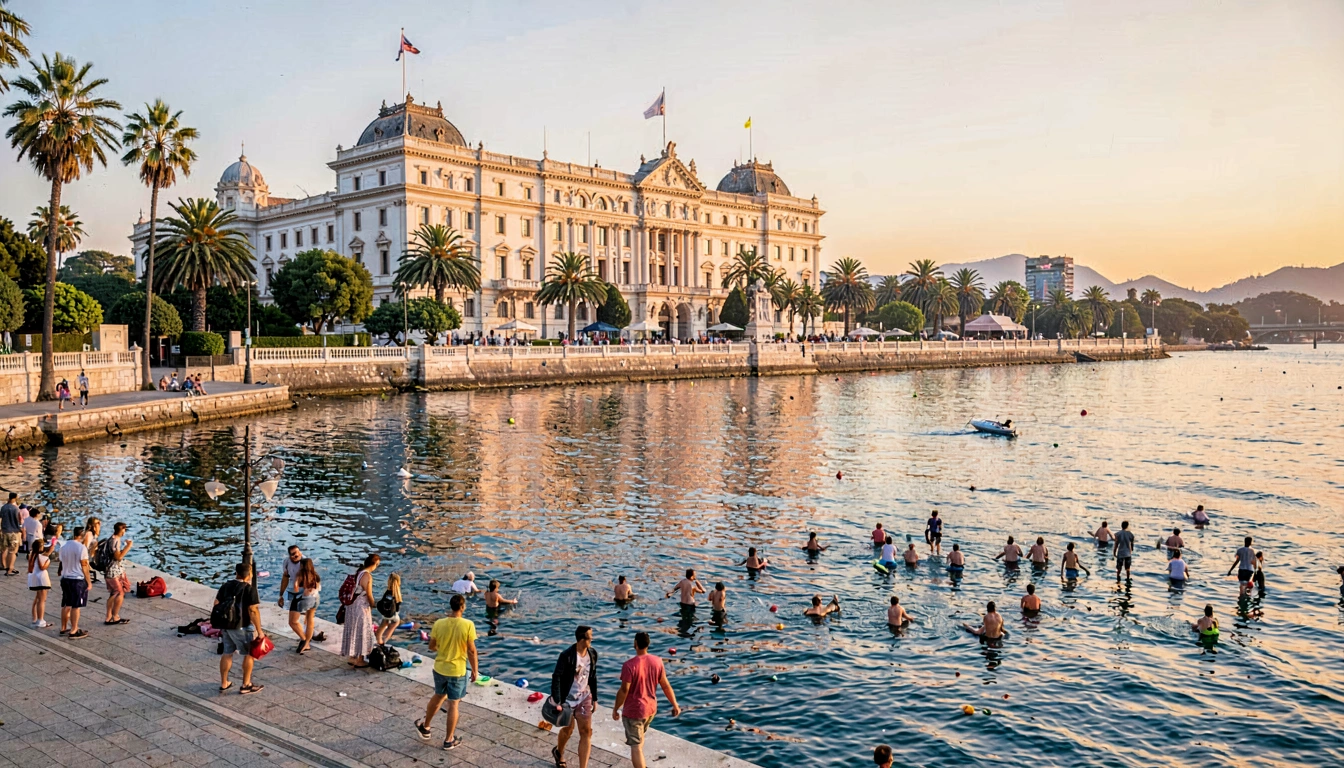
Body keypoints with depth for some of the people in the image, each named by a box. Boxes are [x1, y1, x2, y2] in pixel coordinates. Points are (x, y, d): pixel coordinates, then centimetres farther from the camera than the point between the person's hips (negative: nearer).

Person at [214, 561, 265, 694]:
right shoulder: (249, 589, -17)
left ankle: (224, 684, 27)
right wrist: (259, 630, -16)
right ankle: (246, 686, 13)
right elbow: (253, 611, -21)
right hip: (241, 627, -6)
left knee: (227, 654, 18)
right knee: (249, 654, 8)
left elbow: (216, 603, 9)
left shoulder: (226, 586, 4)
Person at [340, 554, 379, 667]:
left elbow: (354, 589, 9)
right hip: (361, 607, -8)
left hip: (351, 606, 8)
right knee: (362, 632, 5)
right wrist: (373, 605, 4)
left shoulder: (357, 572, 3)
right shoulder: (368, 576, -21)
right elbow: (369, 595, -16)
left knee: (352, 631, 18)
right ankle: (359, 661, 14)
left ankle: (351, 657, 30)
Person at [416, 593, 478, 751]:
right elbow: (471, 651, -14)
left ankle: (425, 727, 43)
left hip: (439, 668, 4)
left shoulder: (439, 623, -9)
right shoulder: (468, 625, -19)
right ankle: (449, 740, 20)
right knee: (453, 704, 9)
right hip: (457, 671, -3)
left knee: (438, 697, 26)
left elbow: (431, 647, 1)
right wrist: (475, 670, -1)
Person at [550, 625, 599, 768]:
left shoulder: (593, 653, -6)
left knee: (586, 732, -4)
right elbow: (556, 678, -20)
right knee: (568, 729, 17)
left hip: (584, 698, 4)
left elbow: (593, 676, 6)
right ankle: (559, 752, 51)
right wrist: (557, 702, -22)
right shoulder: (566, 655, -23)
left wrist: (595, 699, 11)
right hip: (567, 699, -4)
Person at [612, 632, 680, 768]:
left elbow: (624, 691, -20)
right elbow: (665, 686, -1)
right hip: (651, 709, 6)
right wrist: (675, 705, 10)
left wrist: (615, 709, -6)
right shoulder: (657, 661, -8)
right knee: (639, 737, 31)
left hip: (633, 711, -6)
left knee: (636, 746, 1)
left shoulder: (629, 665, -24)